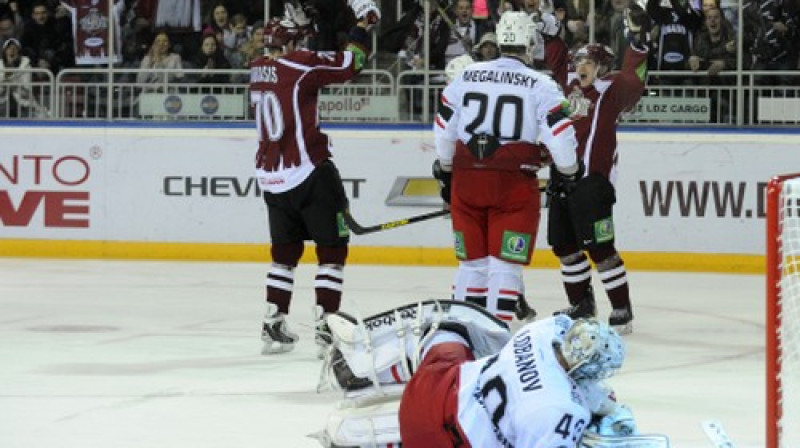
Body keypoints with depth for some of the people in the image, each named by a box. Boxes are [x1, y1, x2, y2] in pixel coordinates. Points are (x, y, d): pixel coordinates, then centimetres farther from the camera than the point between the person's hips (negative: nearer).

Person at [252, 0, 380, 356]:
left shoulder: (258, 70, 8)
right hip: (308, 173, -7)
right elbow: (347, 65, -14)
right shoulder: (298, 65, -12)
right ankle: (326, 326, -3)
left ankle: (273, 325, 14)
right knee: (332, 248, 2)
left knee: (285, 249, 17)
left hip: (271, 176, 7)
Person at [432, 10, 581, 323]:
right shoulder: (540, 85, -2)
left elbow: (444, 129, 15)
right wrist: (570, 171, 11)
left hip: (467, 177, 4)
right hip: (514, 180, -4)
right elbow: (559, 133, -7)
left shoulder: (467, 76, 10)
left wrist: (445, 172, 29)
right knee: (505, 261, 0)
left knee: (472, 259, 14)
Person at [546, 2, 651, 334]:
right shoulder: (569, 86, 13)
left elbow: (632, 81, -19)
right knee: (564, 245, 14)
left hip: (593, 180, -8)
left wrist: (637, 40, -27)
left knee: (599, 247, -11)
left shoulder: (610, 91, -5)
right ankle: (581, 303, 29)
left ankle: (622, 309, -3)